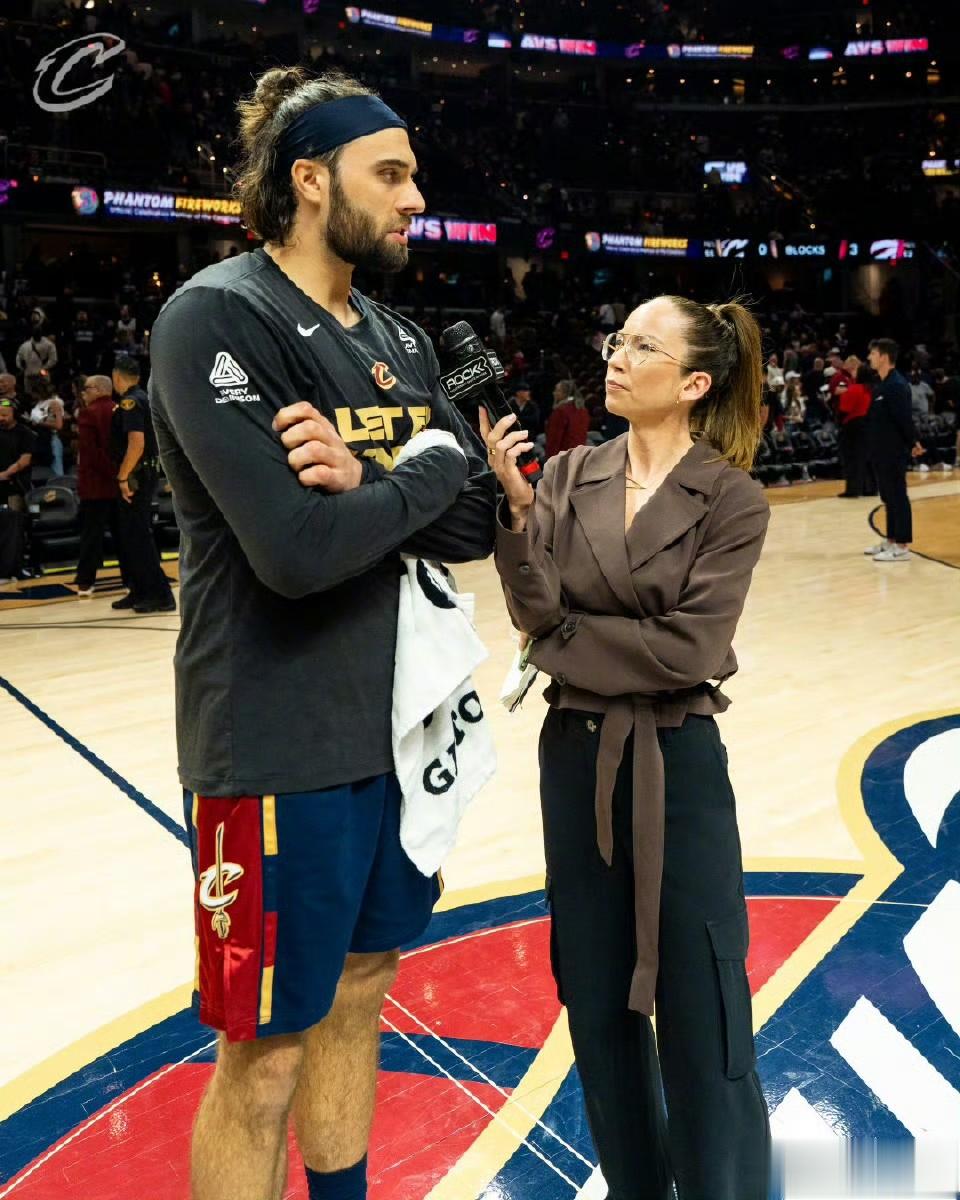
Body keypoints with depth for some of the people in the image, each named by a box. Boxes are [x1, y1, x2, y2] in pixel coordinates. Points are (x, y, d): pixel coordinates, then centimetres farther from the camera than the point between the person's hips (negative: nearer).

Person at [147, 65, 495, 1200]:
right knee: (266, 1056, 7)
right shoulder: (217, 316, -14)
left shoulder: (400, 338, 10)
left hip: (400, 724, 8)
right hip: (283, 745, -7)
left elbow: (473, 524, 2)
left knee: (357, 993, 22)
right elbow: (297, 551, -26)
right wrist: (426, 467, -10)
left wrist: (364, 481, -17)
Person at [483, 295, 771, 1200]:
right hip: (574, 757, 4)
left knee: (701, 1015, 6)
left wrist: (564, 642, -9)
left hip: (678, 762, -4)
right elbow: (533, 611, -9)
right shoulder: (569, 476, 1)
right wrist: (515, 503, -21)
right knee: (597, 1004, 16)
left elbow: (687, 651, -16)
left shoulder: (732, 500, -9)